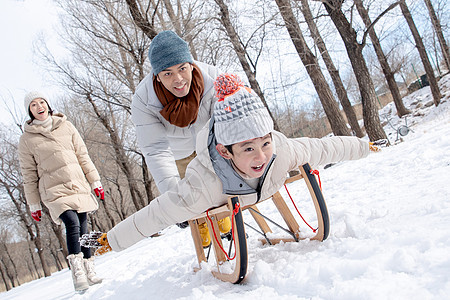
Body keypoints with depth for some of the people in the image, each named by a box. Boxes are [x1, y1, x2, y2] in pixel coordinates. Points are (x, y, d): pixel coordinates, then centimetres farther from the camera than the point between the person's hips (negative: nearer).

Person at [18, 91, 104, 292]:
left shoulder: (66, 126, 10)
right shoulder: (27, 139, 3)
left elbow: (83, 156, 12)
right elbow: (29, 175, 5)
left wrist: (95, 181, 9)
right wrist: (34, 205, 6)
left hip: (79, 186, 3)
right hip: (55, 191, -3)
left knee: (83, 229, 3)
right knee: (72, 225, -22)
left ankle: (89, 271, 14)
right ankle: (77, 272, -19)